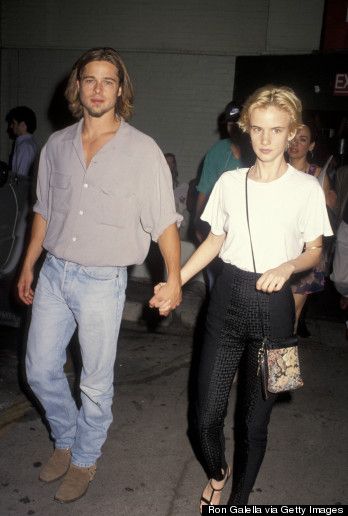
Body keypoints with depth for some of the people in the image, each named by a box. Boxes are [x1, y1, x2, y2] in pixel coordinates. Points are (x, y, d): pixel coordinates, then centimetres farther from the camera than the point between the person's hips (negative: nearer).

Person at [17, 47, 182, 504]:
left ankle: (85, 460, 34)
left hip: (102, 281, -4)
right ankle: (66, 441, 39)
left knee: (96, 383, 9)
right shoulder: (57, 145, 4)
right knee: (40, 370, 13)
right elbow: (44, 210, 13)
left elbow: (164, 221, -6)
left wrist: (173, 277, -8)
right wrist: (28, 266, 15)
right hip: (54, 273, 5)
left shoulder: (143, 151, -8)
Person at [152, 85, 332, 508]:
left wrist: (287, 266, -17)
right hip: (227, 299, 2)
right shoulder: (230, 181, 3)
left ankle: (240, 499, 35)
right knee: (207, 417, 6)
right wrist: (175, 281, 3)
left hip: (273, 305, -2)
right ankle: (217, 473, 41)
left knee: (254, 420, 7)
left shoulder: (307, 188, -4)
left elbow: (314, 250, 4)